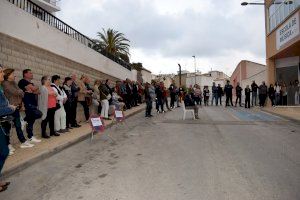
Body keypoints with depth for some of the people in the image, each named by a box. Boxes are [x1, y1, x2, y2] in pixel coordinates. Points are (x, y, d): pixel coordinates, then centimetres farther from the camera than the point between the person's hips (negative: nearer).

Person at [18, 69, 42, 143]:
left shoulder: (31, 83, 23)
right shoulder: (23, 81, -5)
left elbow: (38, 91, 10)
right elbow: (34, 89, -18)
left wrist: (32, 91, -7)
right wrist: (35, 87, 3)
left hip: (33, 103, 9)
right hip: (28, 104, -9)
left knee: (31, 120, 9)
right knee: (39, 114, -25)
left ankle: (30, 137, 13)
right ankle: (24, 120, -5)